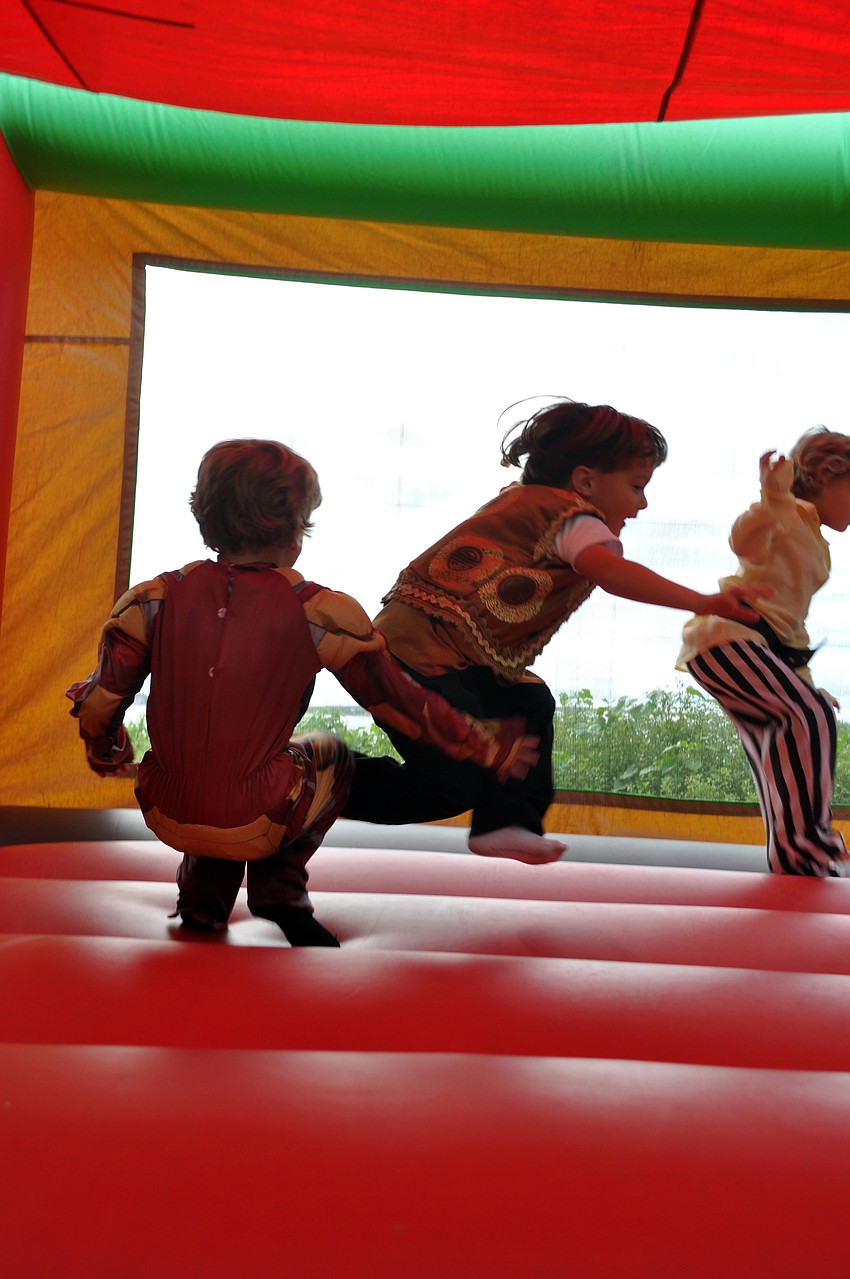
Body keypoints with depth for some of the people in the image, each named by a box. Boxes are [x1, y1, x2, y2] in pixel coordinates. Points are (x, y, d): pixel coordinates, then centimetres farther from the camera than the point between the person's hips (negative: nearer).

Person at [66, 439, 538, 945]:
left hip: (167, 817, 4)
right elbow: (399, 702, -2)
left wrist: (106, 753, 26)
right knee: (332, 755, 27)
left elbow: (100, 708, 1)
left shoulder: (155, 599, -4)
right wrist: (489, 749, 11)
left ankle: (204, 897, 25)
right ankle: (280, 889, 14)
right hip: (256, 824, -3)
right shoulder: (320, 613, -10)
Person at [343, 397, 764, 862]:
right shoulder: (570, 515, -9)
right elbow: (611, 571, -29)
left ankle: (503, 823, 13)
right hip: (420, 652, -10)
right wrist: (701, 602, -35)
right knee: (454, 785, -12)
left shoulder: (527, 500, 20)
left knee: (530, 703, 13)